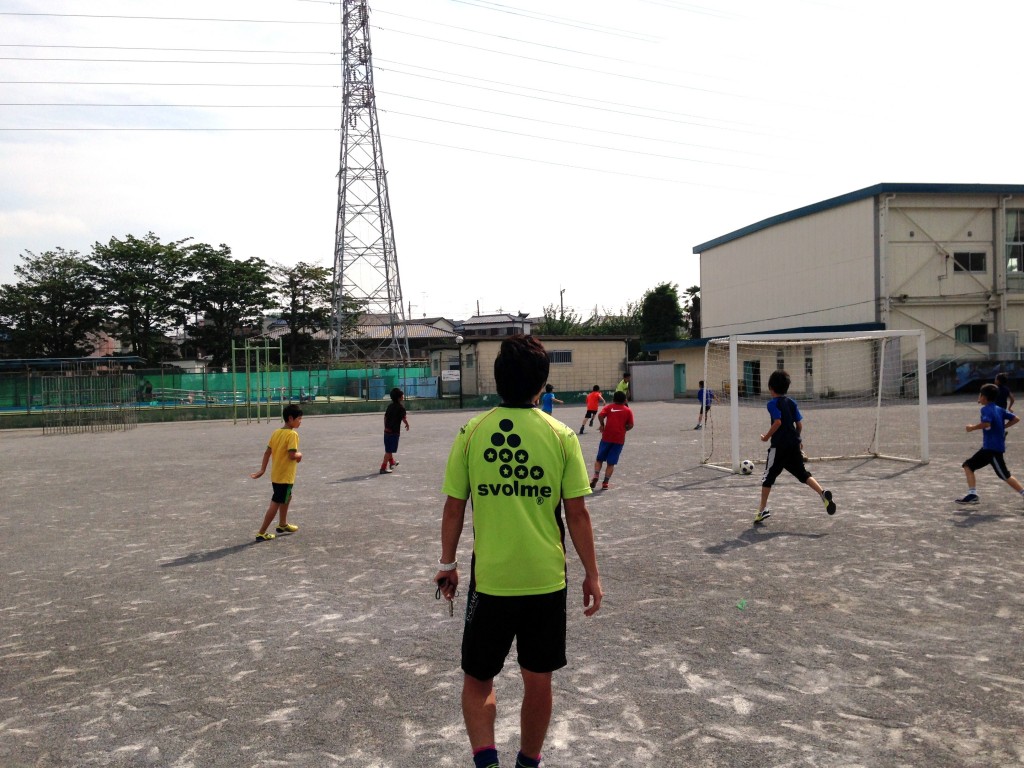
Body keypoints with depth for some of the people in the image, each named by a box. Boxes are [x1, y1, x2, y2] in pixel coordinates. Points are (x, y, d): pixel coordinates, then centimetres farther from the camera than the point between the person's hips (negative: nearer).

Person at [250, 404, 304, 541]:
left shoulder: (276, 432, 5)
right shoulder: (292, 434, -19)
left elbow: (267, 452, 6)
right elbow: (292, 455, -27)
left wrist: (262, 470, 9)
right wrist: (299, 455, -5)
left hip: (276, 475, 9)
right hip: (285, 476, -9)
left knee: (286, 498, 28)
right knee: (275, 504, 0)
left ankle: (282, 524, 42)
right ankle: (261, 533, 3)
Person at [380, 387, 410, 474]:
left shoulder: (390, 406, 9)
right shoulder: (401, 407, -14)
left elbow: (385, 417, 14)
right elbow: (404, 419, -17)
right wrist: (407, 425, 2)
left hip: (387, 430, 8)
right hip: (394, 431, -8)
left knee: (388, 449, 22)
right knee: (389, 451, -4)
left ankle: (392, 462, 43)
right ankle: (383, 468, -5)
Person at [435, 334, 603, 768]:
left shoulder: (471, 432, -7)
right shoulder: (561, 436, -7)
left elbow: (454, 507, -2)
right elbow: (577, 512, -6)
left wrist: (447, 564, 12)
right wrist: (592, 574, 5)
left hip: (490, 580, 0)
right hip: (546, 581, 1)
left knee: (477, 679, 17)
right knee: (538, 681, 19)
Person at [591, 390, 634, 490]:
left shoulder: (608, 407, 5)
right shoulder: (628, 410, 6)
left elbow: (600, 415, -11)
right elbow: (630, 425, -1)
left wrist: (602, 425, 4)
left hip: (607, 437, 0)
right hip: (619, 439, 0)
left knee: (599, 459, 13)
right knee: (611, 463, 4)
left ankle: (596, 475, -9)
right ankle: (605, 483, -3)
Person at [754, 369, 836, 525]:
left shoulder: (773, 403, -8)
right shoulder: (792, 402, 11)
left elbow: (778, 421, -21)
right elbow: (799, 424, 10)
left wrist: (767, 437, -11)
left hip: (779, 445, -6)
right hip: (794, 445, 6)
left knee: (768, 477, 6)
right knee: (802, 474, 10)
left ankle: (763, 509, 10)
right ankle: (823, 493, -14)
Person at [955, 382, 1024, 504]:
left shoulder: (986, 409, -13)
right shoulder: (999, 409, 11)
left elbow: (986, 423, -30)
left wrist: (972, 427, -16)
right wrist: (1002, 427, 15)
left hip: (994, 448, -9)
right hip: (988, 447, 9)